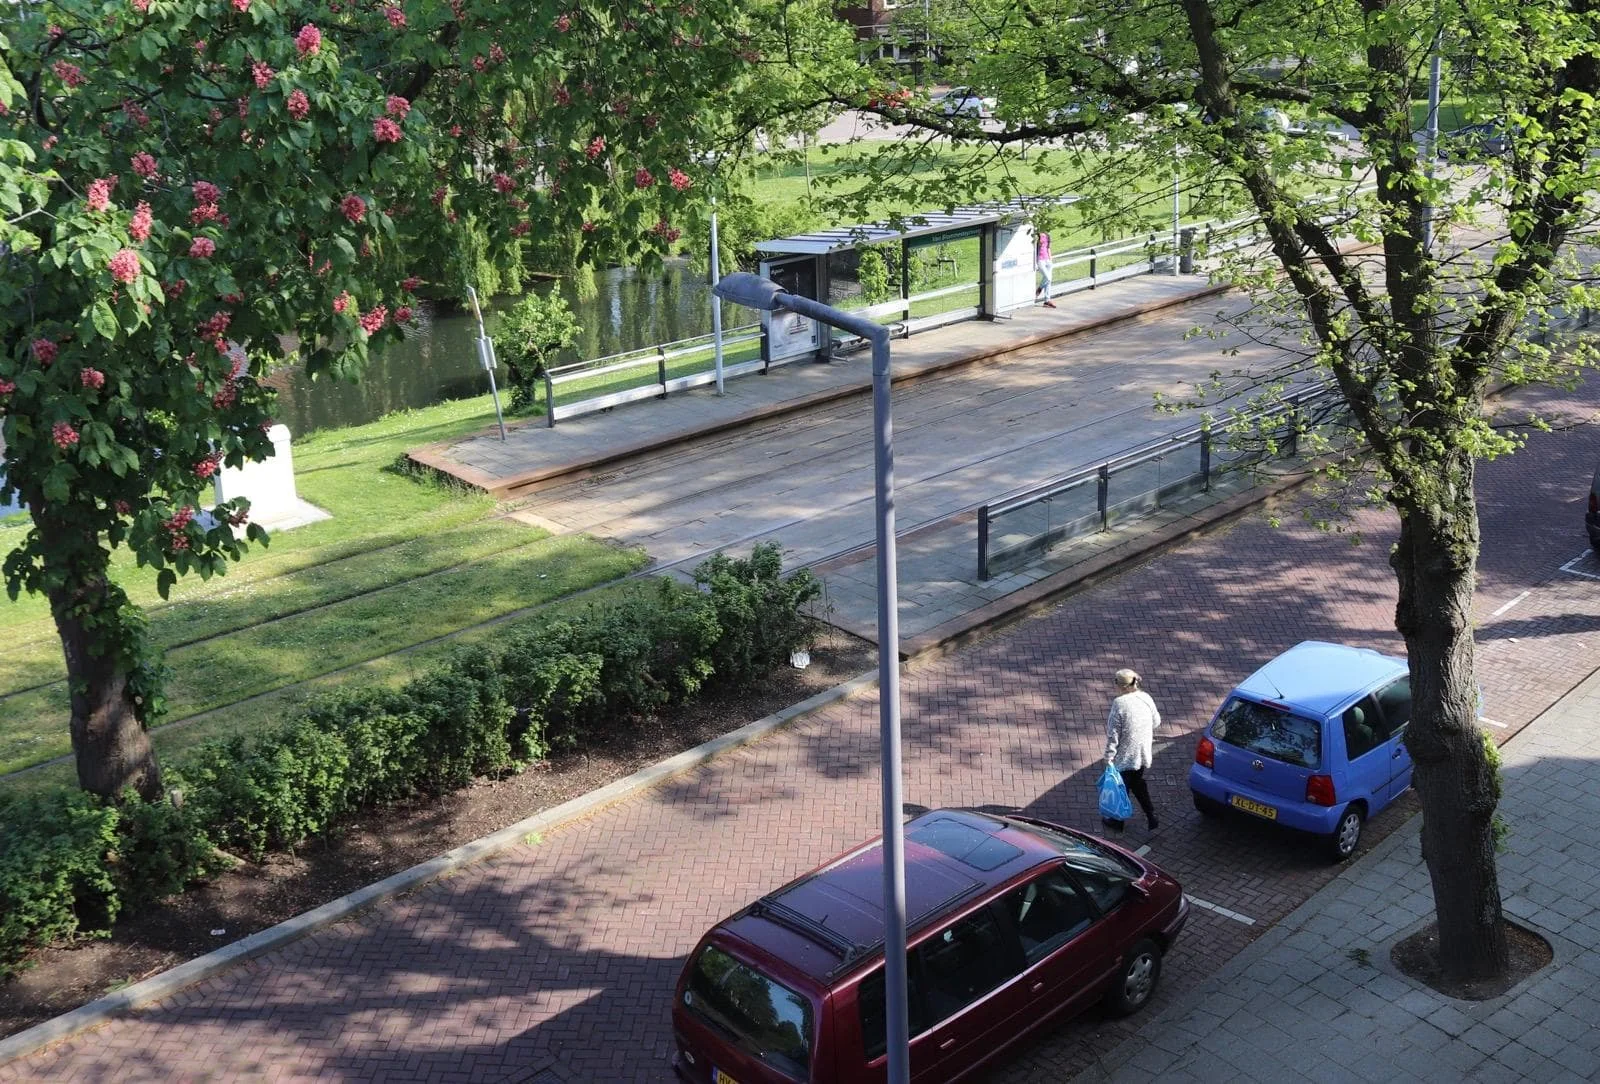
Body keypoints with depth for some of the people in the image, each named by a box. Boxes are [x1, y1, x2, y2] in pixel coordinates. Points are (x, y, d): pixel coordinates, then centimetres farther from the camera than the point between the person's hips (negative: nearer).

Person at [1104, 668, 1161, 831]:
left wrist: (1109, 755, -14)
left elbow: (1113, 733, -20)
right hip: (1143, 754, 6)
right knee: (1138, 783, 25)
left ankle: (1118, 821, 29)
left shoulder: (1119, 703, -23)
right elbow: (1156, 721, 9)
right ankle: (1152, 818, 22)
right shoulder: (1146, 698, -5)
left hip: (1125, 755, -6)